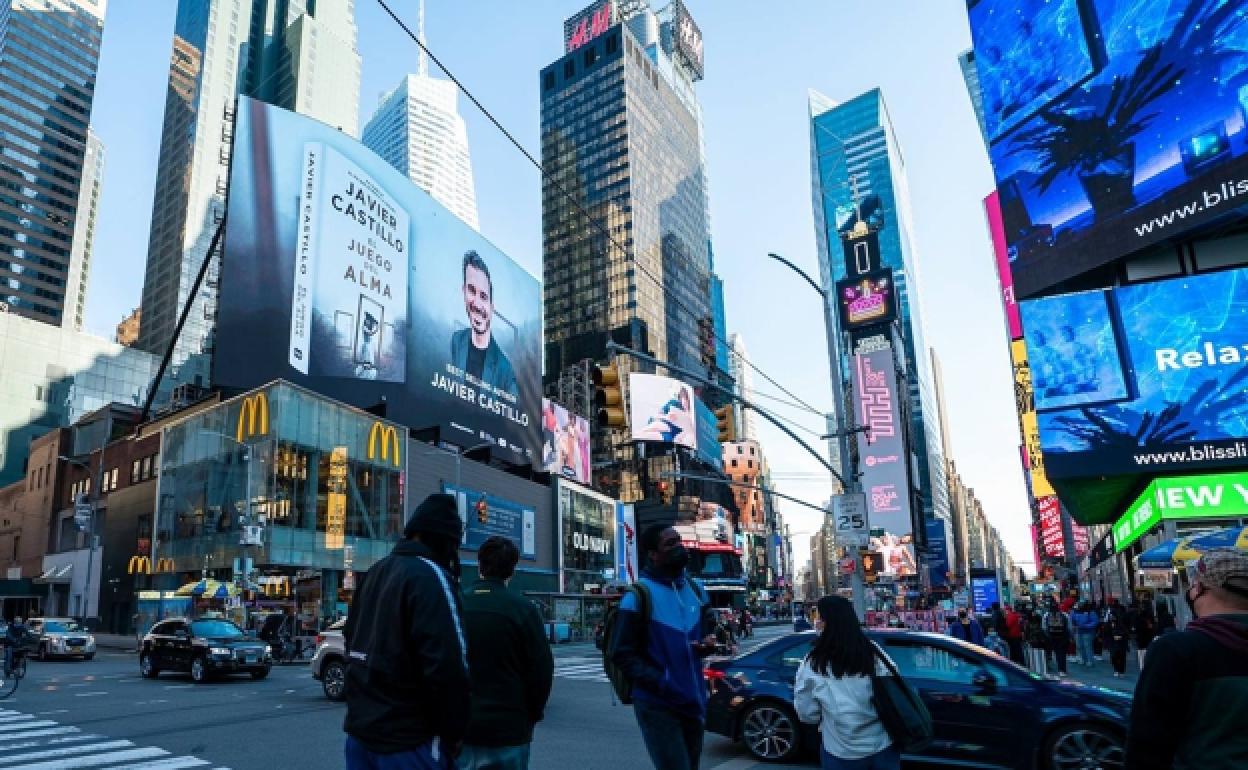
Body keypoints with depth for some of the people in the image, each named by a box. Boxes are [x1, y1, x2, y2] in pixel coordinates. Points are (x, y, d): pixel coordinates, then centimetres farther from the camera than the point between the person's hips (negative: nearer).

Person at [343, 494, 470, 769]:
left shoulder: (376, 572, 11)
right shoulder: (431, 575, -17)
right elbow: (447, 667, -24)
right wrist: (453, 731, -12)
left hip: (361, 727, 8)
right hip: (408, 737, -8)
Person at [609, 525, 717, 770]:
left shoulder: (695, 589, 9)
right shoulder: (639, 596, -13)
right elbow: (622, 653, -12)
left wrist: (708, 643, -2)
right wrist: (659, 681, -22)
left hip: (693, 701, 7)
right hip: (657, 705, -7)